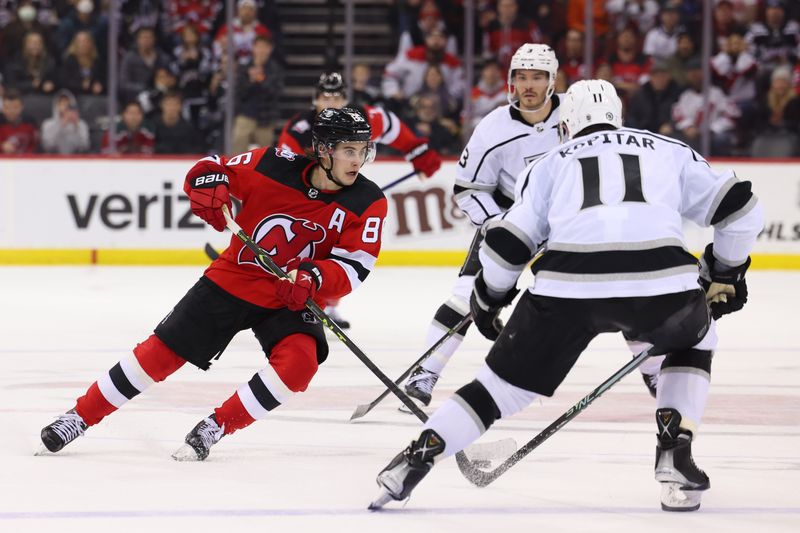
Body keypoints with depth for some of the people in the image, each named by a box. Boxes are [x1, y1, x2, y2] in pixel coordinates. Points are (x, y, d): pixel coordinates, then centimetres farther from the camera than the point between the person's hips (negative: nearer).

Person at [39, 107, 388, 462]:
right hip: (234, 279, 0)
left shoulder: (368, 204, -14)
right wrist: (207, 183, -26)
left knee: (299, 362, -28)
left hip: (292, 300, 0)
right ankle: (80, 416, 16)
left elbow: (353, 268, -17)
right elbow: (214, 168, -3)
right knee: (162, 351, 0)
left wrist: (315, 277, -36)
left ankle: (216, 428, -11)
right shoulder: (275, 166, -16)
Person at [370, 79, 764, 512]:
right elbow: (738, 208, 23)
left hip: (567, 285, 0)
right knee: (694, 341, 32)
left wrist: (487, 298, 36)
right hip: (661, 277, 0)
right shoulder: (670, 152, 29)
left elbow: (509, 240, 19)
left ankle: (418, 456, 5)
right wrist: (725, 275, 39)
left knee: (505, 380, 16)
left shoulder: (550, 164, 27)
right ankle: (675, 459, 16)